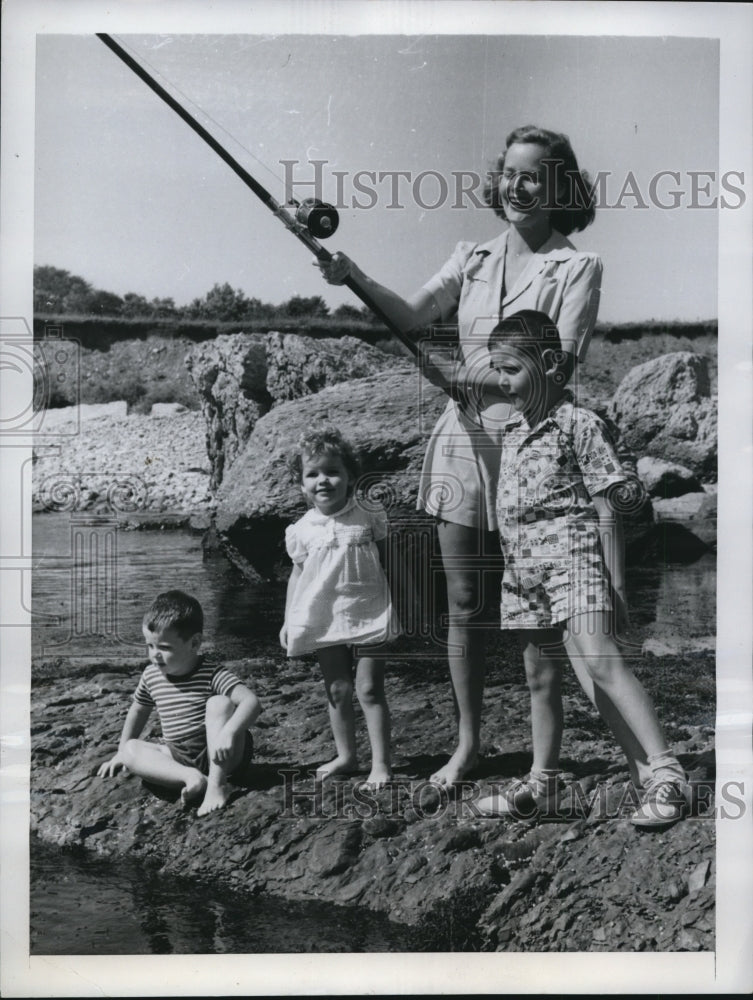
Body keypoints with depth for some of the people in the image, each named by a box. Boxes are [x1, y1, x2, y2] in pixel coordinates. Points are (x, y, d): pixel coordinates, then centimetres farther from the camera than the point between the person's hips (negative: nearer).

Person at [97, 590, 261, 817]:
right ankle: (192, 778, -33)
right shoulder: (151, 675, 2)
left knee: (219, 702, -28)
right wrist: (121, 752, 22)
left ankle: (217, 783, -31)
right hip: (179, 758, 5)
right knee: (132, 749, -14)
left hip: (219, 755, -5)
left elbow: (252, 701, -28)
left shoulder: (212, 675, -15)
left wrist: (229, 732, -44)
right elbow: (138, 711, 22)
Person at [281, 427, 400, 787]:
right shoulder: (302, 530, -1)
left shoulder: (369, 515, -5)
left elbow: (387, 560, 4)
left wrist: (398, 603, 4)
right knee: (337, 690, 13)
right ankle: (346, 756, 28)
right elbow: (297, 574, 8)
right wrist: (289, 620, 8)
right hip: (326, 619, 3)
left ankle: (381, 764, 5)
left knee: (369, 689, -2)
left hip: (369, 615, -3)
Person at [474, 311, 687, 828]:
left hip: (572, 555, -7)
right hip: (522, 565, 8)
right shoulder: (512, 430, 14)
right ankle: (543, 784, 25)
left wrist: (616, 582, -10)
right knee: (540, 674, 14)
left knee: (598, 657, -22)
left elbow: (607, 508, -8)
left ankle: (666, 772, -21)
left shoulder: (580, 424, -7)